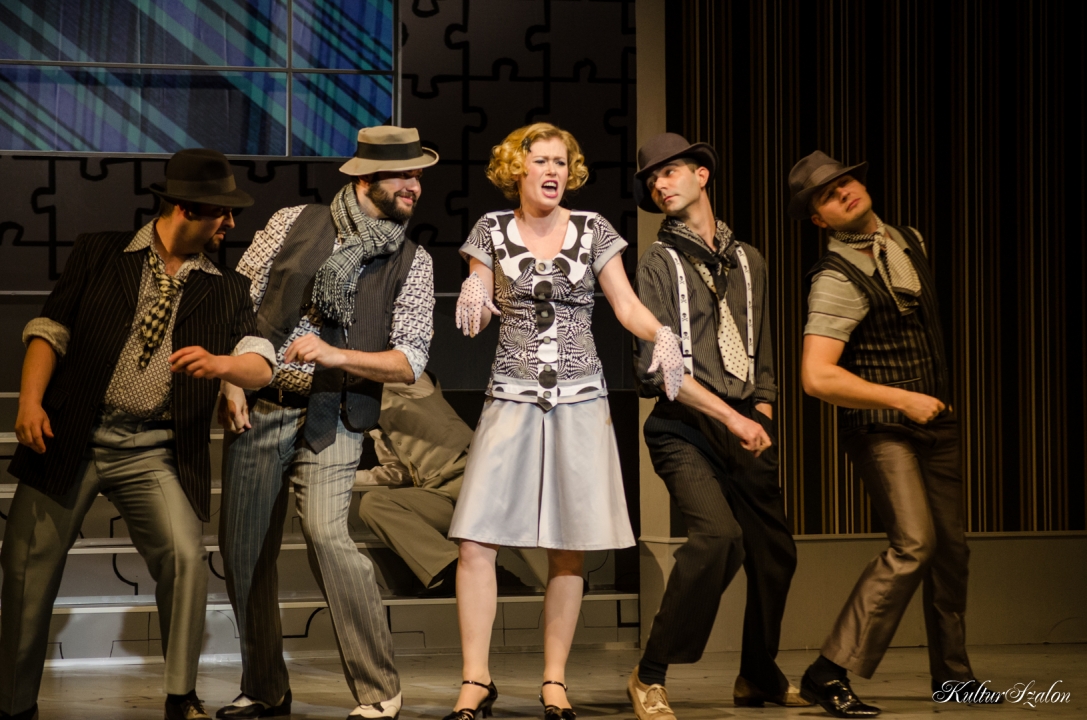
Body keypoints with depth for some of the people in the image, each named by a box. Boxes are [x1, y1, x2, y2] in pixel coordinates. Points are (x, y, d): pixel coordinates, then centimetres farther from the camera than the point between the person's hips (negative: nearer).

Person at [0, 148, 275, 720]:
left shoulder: (226, 289, 10)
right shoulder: (98, 254, 7)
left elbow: (262, 365, 0)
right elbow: (51, 329, 4)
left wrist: (220, 364, -22)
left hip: (152, 452, 1)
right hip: (68, 439, -1)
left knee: (185, 555, -19)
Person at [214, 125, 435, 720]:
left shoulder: (412, 264, 4)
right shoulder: (294, 224, 5)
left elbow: (409, 363, -3)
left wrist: (333, 354, -17)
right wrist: (230, 381, -3)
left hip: (332, 419, -2)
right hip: (258, 409, 2)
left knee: (326, 533, -22)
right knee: (243, 549, 5)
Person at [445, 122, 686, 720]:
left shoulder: (592, 231, 7)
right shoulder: (492, 231, 7)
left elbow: (626, 305, 2)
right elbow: (475, 314, 6)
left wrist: (661, 334, -18)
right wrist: (473, 295, -17)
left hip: (579, 401, 0)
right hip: (511, 398, 0)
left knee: (568, 549, 1)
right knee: (475, 541, -10)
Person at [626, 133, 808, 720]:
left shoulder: (748, 263, 16)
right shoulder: (658, 262, 0)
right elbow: (657, 364, -10)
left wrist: (761, 420, 7)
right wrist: (732, 418, -14)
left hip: (744, 427, 6)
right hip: (685, 426, -5)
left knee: (774, 551, 5)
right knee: (718, 534, -25)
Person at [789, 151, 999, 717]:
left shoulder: (909, 242, 8)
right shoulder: (837, 280, -18)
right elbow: (817, 377, -26)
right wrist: (902, 400, -21)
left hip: (933, 420, 8)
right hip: (880, 429, -8)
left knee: (951, 546, 11)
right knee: (913, 543, -20)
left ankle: (951, 672, 27)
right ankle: (829, 672, -17)